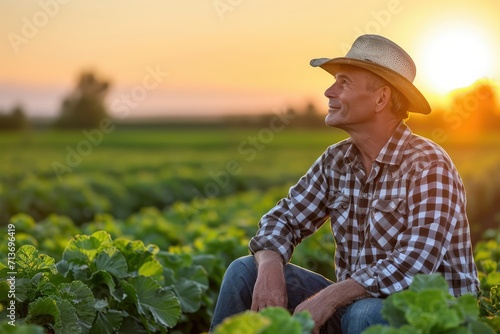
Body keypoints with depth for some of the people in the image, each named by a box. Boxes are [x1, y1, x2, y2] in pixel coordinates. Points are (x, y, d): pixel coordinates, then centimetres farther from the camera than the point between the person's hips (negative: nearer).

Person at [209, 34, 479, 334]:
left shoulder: (427, 166, -18)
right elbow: (283, 220, 5)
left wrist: (328, 298, -30)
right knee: (245, 271, -3)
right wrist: (270, 267, -18)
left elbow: (414, 265, -28)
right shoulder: (336, 161, 4)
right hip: (352, 303, 7)